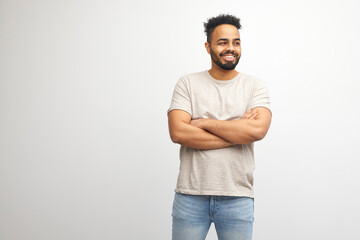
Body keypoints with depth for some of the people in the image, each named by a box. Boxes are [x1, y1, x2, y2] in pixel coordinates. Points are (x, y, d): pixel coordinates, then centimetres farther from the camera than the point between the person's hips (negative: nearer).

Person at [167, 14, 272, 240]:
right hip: (190, 195, 0)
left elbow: (258, 130, -13)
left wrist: (203, 123, -10)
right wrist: (238, 133, -11)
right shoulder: (188, 83, 3)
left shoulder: (255, 85, 4)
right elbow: (178, 132, -11)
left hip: (237, 198, 0)